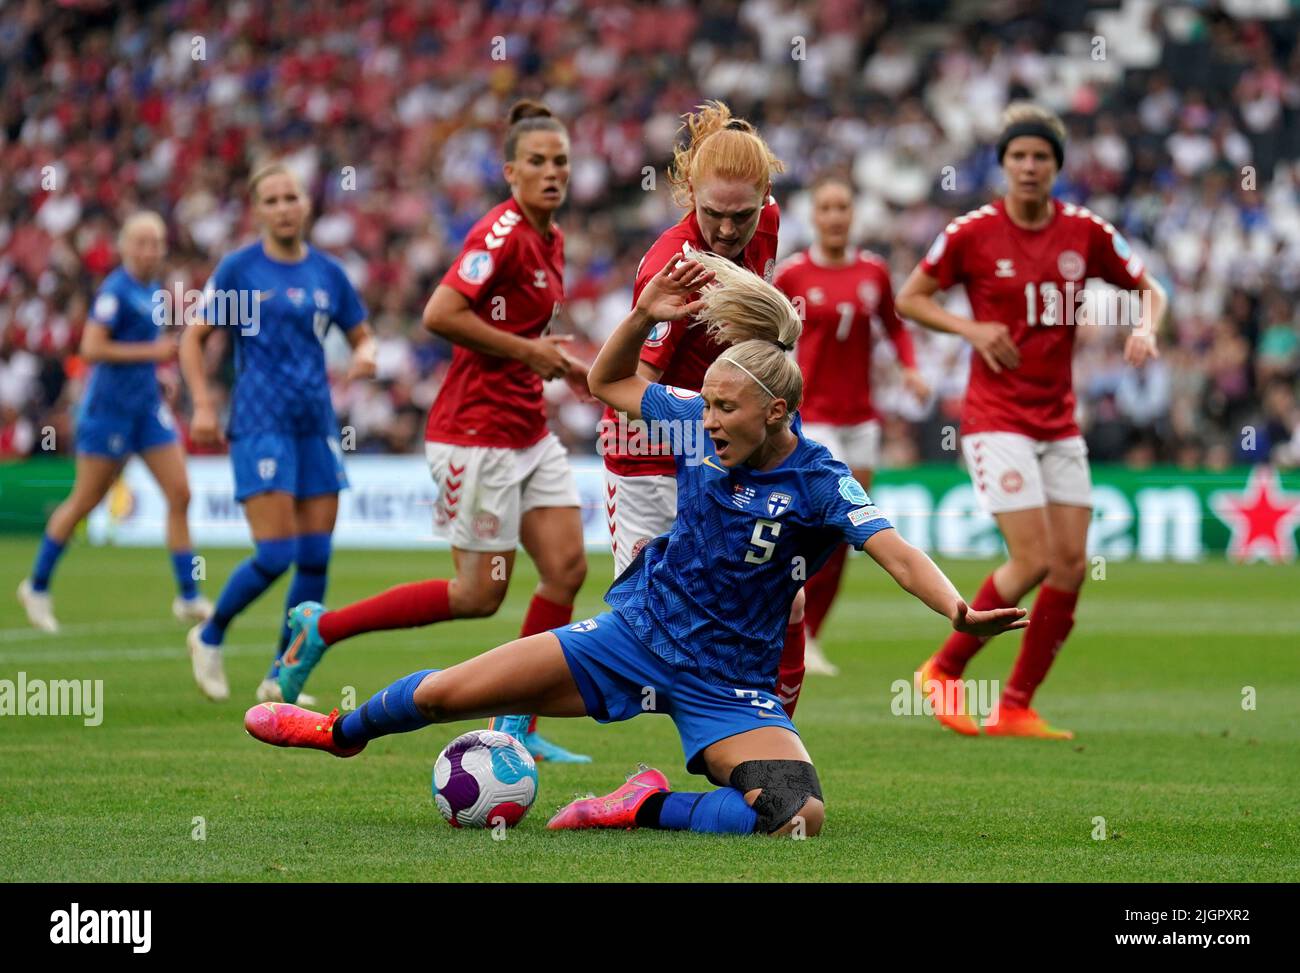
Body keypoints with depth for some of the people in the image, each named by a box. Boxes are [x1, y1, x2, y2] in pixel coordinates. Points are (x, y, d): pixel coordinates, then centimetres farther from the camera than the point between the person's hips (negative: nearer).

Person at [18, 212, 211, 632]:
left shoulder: (154, 290, 10)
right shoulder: (116, 290, -15)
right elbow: (92, 348, -22)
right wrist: (151, 351, -20)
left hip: (147, 406, 7)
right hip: (109, 407, -7)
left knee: (180, 495, -2)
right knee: (85, 501, 2)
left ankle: (188, 597, 1)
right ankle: (37, 586, 19)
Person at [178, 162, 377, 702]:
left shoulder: (327, 272, 8)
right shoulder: (238, 268, -2)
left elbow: (361, 335, 18)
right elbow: (194, 337, 1)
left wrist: (365, 355, -6)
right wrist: (203, 405, -9)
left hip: (316, 424, 5)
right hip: (260, 424, -5)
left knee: (315, 558, 1)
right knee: (276, 555, -13)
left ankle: (279, 678, 12)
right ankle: (208, 638, 11)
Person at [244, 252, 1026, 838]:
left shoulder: (817, 484, -20)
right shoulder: (699, 428, -5)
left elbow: (898, 553, -35)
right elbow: (608, 382, 12)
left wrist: (959, 610, -54)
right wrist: (645, 316, -5)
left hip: (729, 687, -3)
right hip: (638, 632, 4)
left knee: (802, 820, -30)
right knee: (446, 694, 4)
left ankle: (652, 808, -10)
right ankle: (345, 732, 36)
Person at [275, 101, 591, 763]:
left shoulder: (550, 238, 11)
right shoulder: (503, 232, -17)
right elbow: (440, 315, -25)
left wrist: (563, 365, 9)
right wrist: (527, 351, -18)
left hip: (528, 430, 9)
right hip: (476, 430, -9)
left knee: (567, 567, 1)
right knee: (480, 595, -4)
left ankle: (517, 728, 8)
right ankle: (322, 627, 9)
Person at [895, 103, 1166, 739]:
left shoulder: (1086, 233, 2)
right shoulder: (973, 232, -7)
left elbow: (1149, 289, 13)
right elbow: (909, 298, 2)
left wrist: (1146, 328, -8)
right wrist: (970, 329, -13)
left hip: (1059, 420, 5)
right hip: (996, 418, -5)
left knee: (1071, 564, -1)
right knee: (1032, 561, -14)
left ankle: (1016, 709, 8)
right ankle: (943, 671, 5)